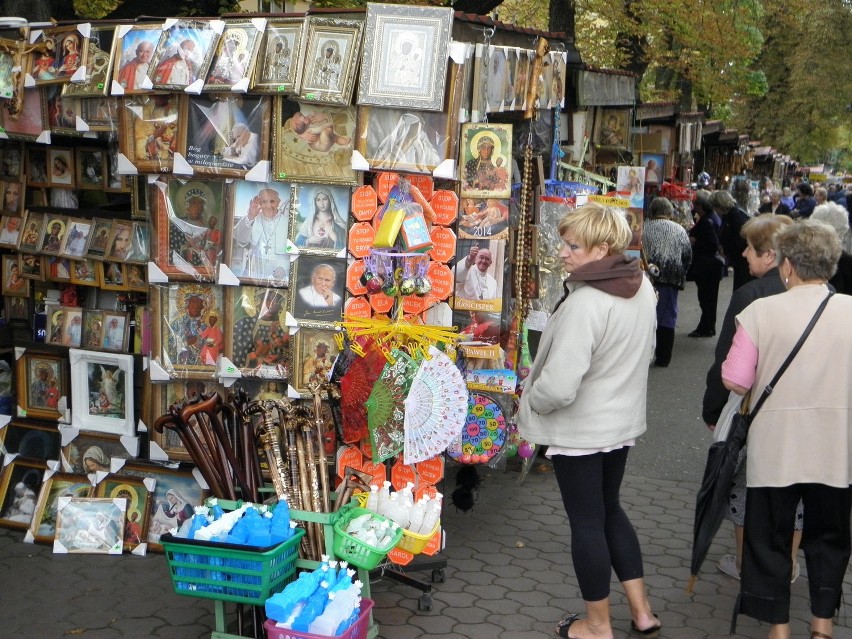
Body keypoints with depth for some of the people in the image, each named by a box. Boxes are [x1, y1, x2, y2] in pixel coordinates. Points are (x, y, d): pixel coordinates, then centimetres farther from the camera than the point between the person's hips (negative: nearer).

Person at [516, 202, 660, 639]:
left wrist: (530, 398, -11)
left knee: (586, 521, 8)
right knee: (610, 510, 23)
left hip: (578, 429, -8)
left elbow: (558, 387, -31)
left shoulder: (585, 304, -29)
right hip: (623, 421, 8)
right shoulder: (642, 286, -2)